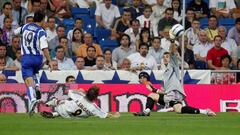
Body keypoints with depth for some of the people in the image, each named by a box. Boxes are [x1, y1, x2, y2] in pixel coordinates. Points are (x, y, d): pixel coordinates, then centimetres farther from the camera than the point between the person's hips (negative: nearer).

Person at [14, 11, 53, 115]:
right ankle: (37, 87, 5)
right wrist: (49, 61, -12)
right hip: (38, 58, -1)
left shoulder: (25, 27, 6)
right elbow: (44, 48, -16)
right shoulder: (41, 31, -8)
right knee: (35, 72, 31)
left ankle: (32, 99, -30)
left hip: (26, 57, 1)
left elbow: (15, 32, 26)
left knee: (28, 80, -8)